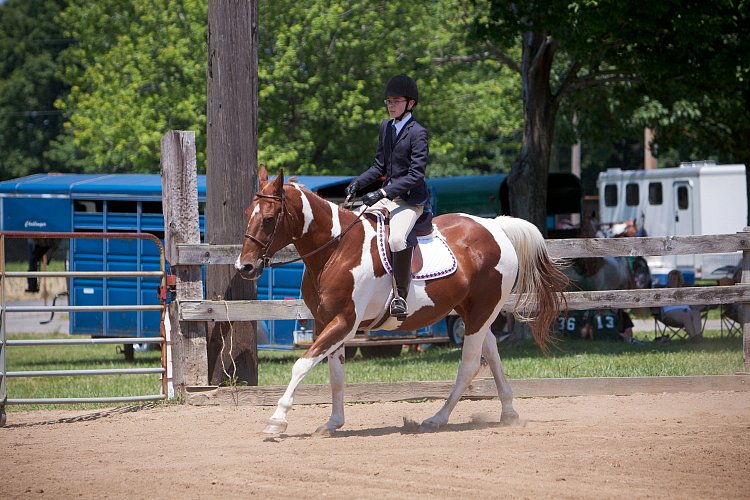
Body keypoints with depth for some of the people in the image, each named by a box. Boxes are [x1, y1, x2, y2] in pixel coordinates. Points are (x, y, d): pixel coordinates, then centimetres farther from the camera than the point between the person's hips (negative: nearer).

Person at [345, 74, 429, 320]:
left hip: (410, 200, -9)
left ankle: (400, 296, -24)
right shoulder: (386, 127, 12)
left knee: (397, 239, -33)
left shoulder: (417, 133, -12)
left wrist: (383, 193, -25)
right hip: (387, 196, 9)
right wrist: (358, 183, 1)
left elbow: (416, 175, -18)